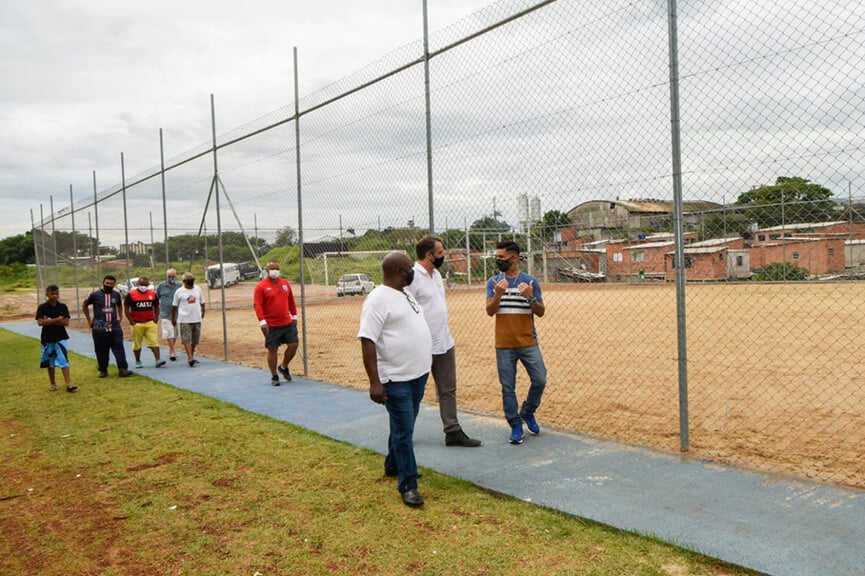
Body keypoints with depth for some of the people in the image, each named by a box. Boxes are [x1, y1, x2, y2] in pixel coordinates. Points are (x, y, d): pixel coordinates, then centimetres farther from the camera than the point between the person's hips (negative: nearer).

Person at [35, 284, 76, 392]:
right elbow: (40, 322, -14)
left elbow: (66, 322, -7)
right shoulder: (42, 307, -4)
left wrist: (50, 320, -14)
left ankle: (68, 384, -13)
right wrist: (56, 320, -14)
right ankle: (53, 384, 25)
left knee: (64, 360, -9)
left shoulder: (63, 307, 0)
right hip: (47, 338, 0)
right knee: (50, 362, 12)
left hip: (61, 338, 0)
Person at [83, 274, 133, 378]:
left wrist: (120, 317, 17)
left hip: (115, 327, 2)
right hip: (99, 328, -2)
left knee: (119, 348, -6)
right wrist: (89, 320, 11)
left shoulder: (116, 294, 6)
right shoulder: (95, 295, -3)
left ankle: (122, 369, -8)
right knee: (101, 350, 5)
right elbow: (84, 305, 12)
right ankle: (103, 370, 18)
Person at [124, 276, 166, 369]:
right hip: (137, 324, -2)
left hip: (150, 323, 2)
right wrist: (132, 322, -8)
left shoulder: (153, 294, 6)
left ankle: (158, 360, -11)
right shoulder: (131, 294, -4)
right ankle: (137, 361, 22)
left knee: (154, 341, -6)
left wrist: (155, 319, 4)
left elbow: (156, 307, 15)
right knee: (137, 344, 9)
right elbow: (126, 309, -2)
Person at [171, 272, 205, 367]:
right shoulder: (179, 292, -3)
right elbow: (174, 306, 4)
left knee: (195, 340, 9)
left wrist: (202, 311, 9)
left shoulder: (198, 289, 8)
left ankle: (191, 357, 22)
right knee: (187, 340, -10)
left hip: (197, 319, 4)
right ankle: (190, 358, -15)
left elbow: (202, 302, 19)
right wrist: (173, 319, 8)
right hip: (185, 320, -4)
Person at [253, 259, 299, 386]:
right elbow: (257, 305, -12)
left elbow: (291, 301, 17)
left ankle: (284, 367, 25)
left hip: (288, 323, 5)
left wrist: (294, 316, 15)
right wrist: (262, 321, -20)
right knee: (272, 350, 2)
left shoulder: (285, 283, 10)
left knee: (293, 345, 1)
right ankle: (274, 376, 15)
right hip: (271, 326, -5)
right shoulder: (261, 286, -6)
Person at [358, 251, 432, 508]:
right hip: (396, 379, -9)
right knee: (404, 431, -3)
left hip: (418, 374, 9)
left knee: (404, 426, 21)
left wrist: (423, 366, 24)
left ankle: (393, 466, 39)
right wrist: (374, 382, -26)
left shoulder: (405, 295, 12)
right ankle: (408, 485, 8)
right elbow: (367, 341, -22)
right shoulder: (378, 299, -18)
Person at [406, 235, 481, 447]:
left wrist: (444, 334, 18)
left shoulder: (436, 274, 11)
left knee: (448, 390, 11)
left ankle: (453, 432, 19)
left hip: (444, 344, 8)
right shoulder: (412, 277, -18)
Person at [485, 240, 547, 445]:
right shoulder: (493, 282, 4)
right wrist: (498, 294, -21)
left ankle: (527, 412, 24)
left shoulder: (531, 281, 0)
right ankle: (515, 426, 16)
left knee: (540, 380, -2)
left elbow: (541, 312, 0)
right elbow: (490, 311, -4)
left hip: (528, 343, 0)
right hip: (504, 345, 1)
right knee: (508, 387, 3)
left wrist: (530, 297, -18)